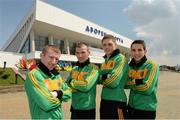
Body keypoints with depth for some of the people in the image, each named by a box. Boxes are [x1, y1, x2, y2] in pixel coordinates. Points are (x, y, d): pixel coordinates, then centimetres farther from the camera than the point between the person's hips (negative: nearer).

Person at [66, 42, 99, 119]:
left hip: (88, 108, -5)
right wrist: (80, 86, -14)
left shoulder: (93, 68, -11)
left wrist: (72, 82, -8)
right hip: (74, 107, 5)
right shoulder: (74, 69, 6)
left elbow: (86, 85, -22)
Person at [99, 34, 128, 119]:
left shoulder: (121, 58, -10)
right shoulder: (105, 61, 11)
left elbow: (114, 82, -20)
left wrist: (103, 78, -3)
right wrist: (106, 77, -11)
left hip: (117, 101, -7)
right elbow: (99, 80, 8)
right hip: (104, 100, 7)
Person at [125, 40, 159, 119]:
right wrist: (137, 81, -14)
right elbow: (125, 84, 2)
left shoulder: (152, 65, -13)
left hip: (147, 109, -4)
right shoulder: (130, 66, 2)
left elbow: (147, 88, -20)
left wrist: (131, 83, -11)